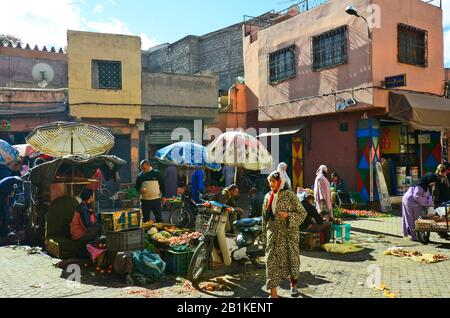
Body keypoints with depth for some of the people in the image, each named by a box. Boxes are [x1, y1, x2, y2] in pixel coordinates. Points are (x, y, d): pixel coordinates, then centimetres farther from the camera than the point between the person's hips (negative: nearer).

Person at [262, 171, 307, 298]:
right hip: (273, 234, 3)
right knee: (272, 260, -4)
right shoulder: (268, 197, 6)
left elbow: (302, 213, -6)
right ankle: (273, 292, 2)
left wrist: (288, 215, -21)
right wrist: (265, 231, 18)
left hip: (289, 233, -3)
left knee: (291, 259, 10)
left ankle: (293, 285, 37)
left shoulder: (290, 195, -7)